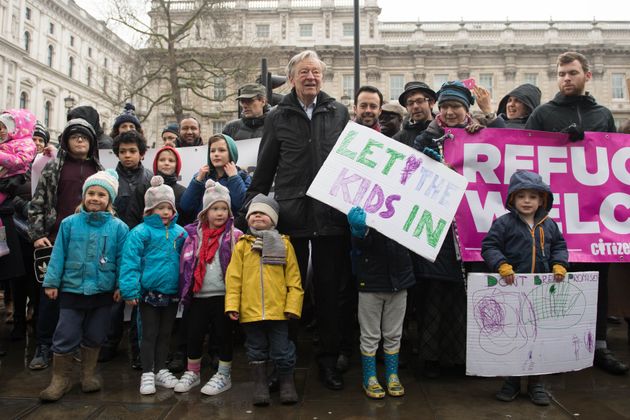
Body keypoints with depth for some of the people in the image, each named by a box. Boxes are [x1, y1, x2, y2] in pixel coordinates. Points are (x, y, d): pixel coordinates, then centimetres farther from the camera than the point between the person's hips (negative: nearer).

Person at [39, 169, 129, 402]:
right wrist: (52, 282, -2)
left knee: (94, 337, 14)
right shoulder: (70, 223, -4)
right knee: (65, 337, 4)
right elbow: (58, 255, -1)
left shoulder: (118, 227, -5)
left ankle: (88, 375, 32)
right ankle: (60, 379, 20)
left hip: (103, 292, 0)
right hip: (72, 290, 0)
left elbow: (122, 259, -3)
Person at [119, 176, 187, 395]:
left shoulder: (180, 233, 3)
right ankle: (147, 374, 19)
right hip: (148, 292, -4)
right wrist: (130, 290, -20)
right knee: (149, 334, 7)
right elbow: (130, 262, -14)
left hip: (172, 292, 4)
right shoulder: (141, 232, -11)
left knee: (165, 334, 16)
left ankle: (161, 370, 31)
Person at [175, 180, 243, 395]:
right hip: (199, 295, 3)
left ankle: (224, 375, 22)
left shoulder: (235, 236, -4)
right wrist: (185, 291, 7)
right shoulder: (194, 234, 6)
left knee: (224, 335, 7)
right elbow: (186, 263, 11)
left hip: (223, 295, -3)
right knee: (194, 334, 10)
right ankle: (192, 373, 29)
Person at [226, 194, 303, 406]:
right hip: (250, 310, 1)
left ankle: (287, 384, 26)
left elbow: (293, 278, 0)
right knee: (256, 350, 14)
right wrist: (232, 305, -5)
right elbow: (233, 277, 1)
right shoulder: (242, 245, 4)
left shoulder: (283, 243, 2)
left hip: (278, 309, -1)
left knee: (282, 350, 8)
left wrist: (292, 305, -5)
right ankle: (260, 385, 28)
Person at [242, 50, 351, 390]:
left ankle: (329, 359, 22)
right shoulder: (278, 117, 8)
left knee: (331, 290, 7)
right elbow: (264, 169, 10)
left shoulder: (339, 113, 10)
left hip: (331, 215, 1)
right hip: (291, 215, 0)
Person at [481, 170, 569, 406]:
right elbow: (489, 246, -10)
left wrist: (559, 264, -3)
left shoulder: (549, 225, 6)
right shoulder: (504, 223, -6)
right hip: (512, 289, -3)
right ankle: (512, 381, 21)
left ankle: (535, 382, 25)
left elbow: (559, 246, 15)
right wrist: (502, 265, -23)